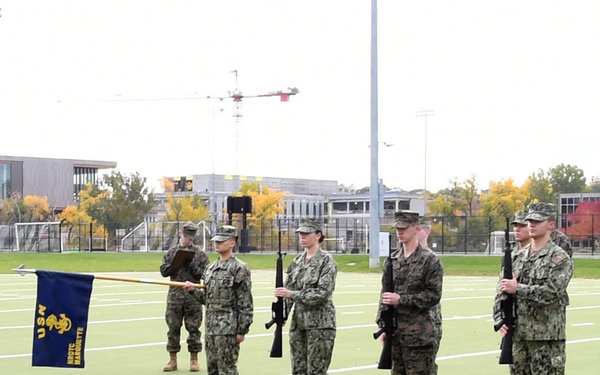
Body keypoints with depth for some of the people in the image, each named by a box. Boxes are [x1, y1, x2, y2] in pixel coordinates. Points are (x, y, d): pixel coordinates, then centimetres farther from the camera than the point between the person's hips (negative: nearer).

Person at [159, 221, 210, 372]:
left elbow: (206, 274, 1)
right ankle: (173, 360, 11)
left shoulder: (199, 253, 4)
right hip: (175, 295, 2)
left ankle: (194, 359, 9)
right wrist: (175, 264, -11)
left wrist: (193, 266, -14)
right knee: (173, 327, 4)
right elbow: (163, 271, 5)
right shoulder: (172, 252, 9)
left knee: (193, 328, 1)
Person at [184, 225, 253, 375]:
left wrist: (242, 330, -14)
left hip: (228, 328, -8)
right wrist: (193, 290, 4)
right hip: (211, 328, 8)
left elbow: (246, 303, -11)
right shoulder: (211, 268, 14)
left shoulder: (239, 268, -9)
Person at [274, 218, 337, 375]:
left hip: (320, 324, -6)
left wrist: (292, 294, -21)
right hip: (298, 323, 6)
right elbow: (287, 289, 10)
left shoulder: (326, 261, -8)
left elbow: (323, 293, -17)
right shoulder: (297, 261, 11)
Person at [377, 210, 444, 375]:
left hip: (419, 335, -6)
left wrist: (401, 300, -16)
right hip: (395, 333, 6)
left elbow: (433, 296, -11)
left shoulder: (430, 260, -6)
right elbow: (384, 294, 14)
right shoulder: (392, 259, 11)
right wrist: (382, 325, 7)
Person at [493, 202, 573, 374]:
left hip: (547, 339, -6)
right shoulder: (516, 256, 13)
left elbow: (550, 292, -17)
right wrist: (500, 319, -3)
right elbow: (502, 291, 11)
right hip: (517, 335, 6)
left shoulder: (560, 258, -5)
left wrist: (518, 288, -15)